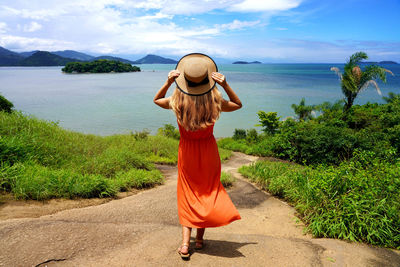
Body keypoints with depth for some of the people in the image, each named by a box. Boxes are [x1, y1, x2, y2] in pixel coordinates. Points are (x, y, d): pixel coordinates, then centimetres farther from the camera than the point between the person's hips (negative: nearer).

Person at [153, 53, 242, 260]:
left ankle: (185, 244, 9)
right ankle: (199, 239, 27)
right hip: (208, 151, 0)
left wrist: (168, 83, -9)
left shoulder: (178, 101, -18)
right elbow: (238, 104, 4)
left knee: (188, 196, 15)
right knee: (208, 192, 19)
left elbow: (156, 100, 5)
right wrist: (225, 85, -10)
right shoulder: (215, 101, -18)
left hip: (187, 152, 0)